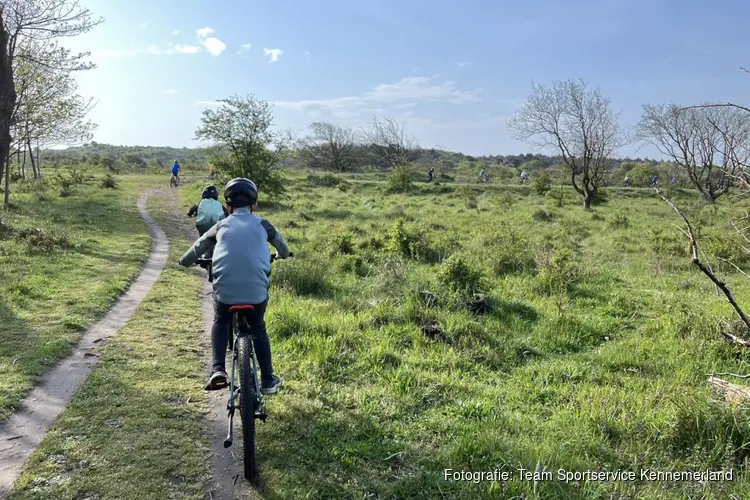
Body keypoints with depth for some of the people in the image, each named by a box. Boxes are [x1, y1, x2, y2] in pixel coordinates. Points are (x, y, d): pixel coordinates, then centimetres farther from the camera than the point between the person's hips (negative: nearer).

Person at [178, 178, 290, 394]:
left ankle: (218, 369, 13)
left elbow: (197, 247, 24)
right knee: (258, 329, 28)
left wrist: (184, 261, 45)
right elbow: (282, 246, 31)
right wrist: (282, 255, 55)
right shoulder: (262, 224, 13)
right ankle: (268, 380, 28)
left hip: (225, 291, 0)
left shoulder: (221, 226, 13)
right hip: (257, 291, 0)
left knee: (220, 323, 31)